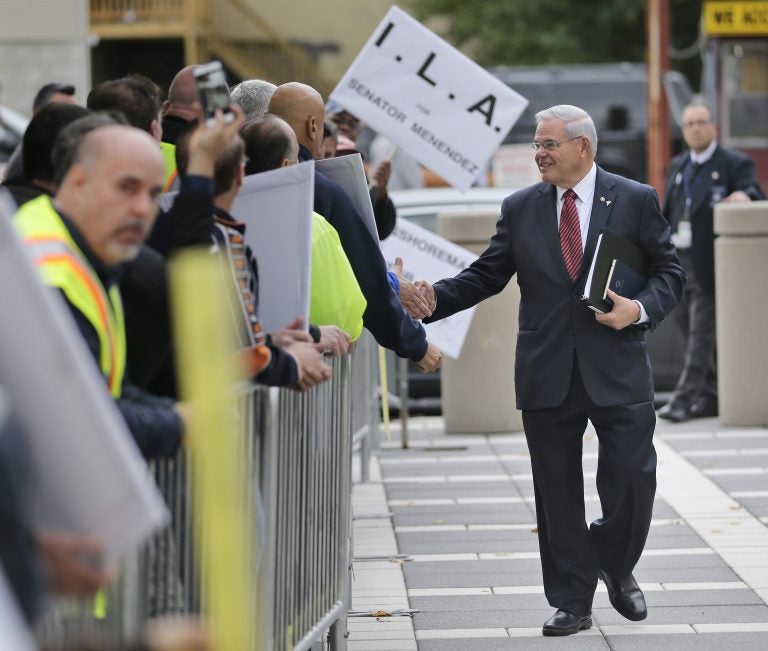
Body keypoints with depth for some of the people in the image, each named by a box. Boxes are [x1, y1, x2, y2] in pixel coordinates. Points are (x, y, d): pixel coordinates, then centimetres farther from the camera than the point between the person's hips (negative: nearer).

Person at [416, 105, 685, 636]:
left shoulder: (636, 201, 1)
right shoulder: (520, 209, 8)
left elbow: (669, 271, 3)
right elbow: (486, 275, 7)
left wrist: (642, 309, -15)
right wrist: (436, 298, -9)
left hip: (618, 372, -2)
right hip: (547, 374, 2)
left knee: (633, 481, -3)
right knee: (558, 493, 5)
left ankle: (616, 566, 26)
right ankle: (573, 602, 15)